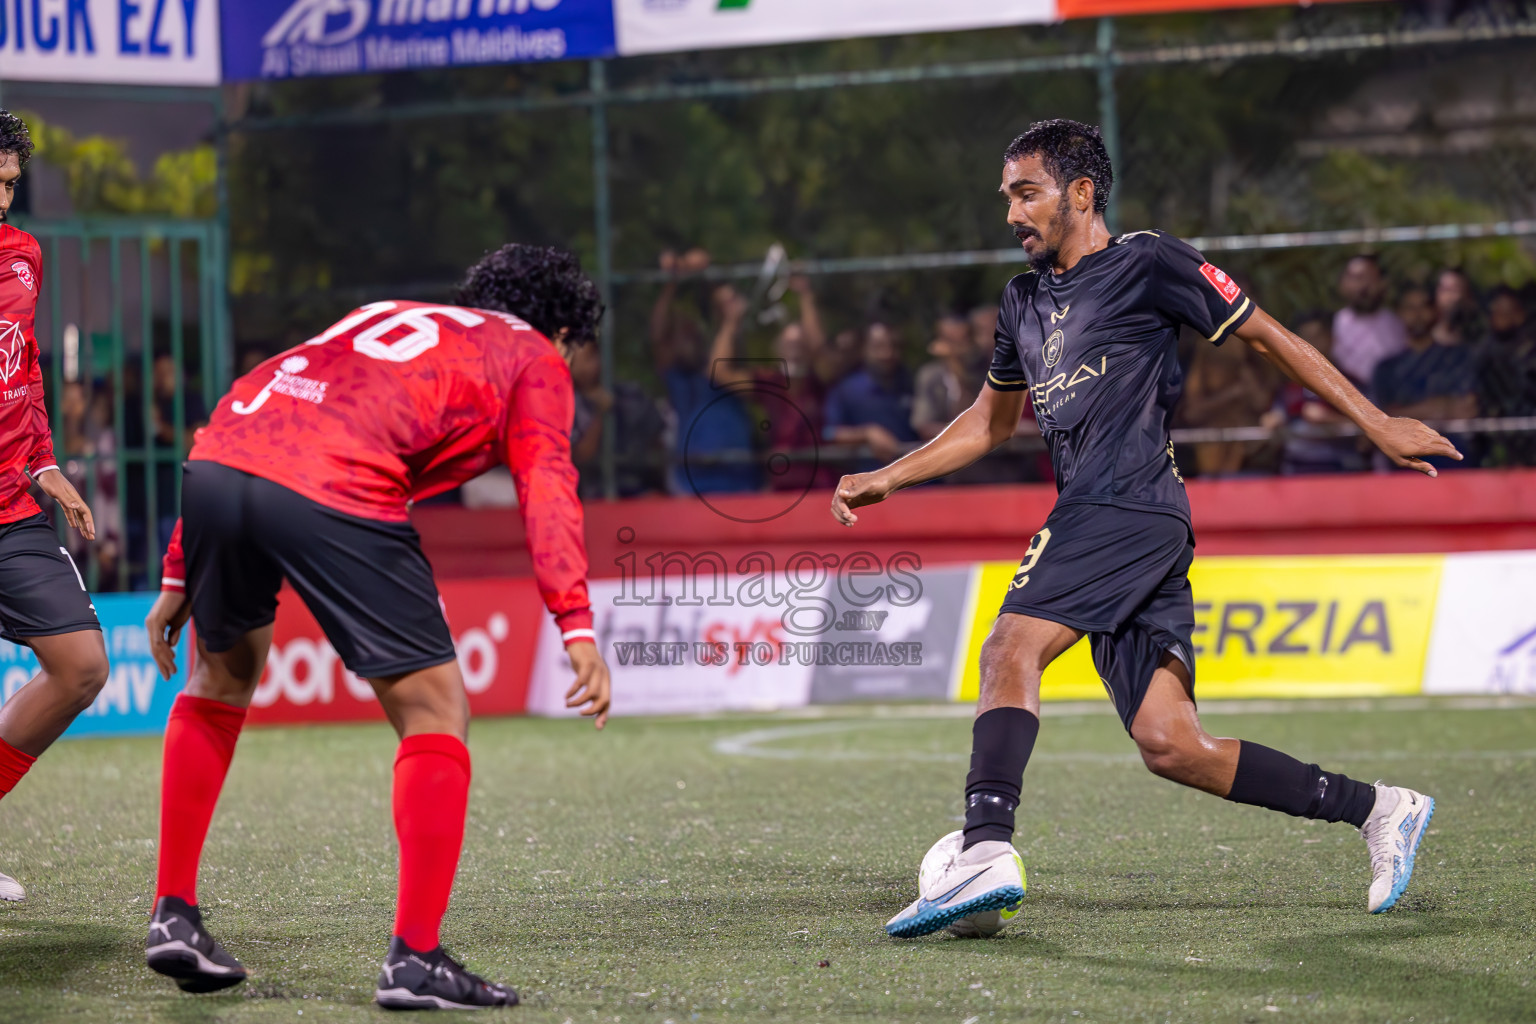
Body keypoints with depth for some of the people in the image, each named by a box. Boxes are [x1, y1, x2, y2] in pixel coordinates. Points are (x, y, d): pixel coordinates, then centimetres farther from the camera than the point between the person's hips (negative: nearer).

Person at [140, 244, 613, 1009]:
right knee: (435, 713, 7)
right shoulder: (535, 359, 22)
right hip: (337, 489, -6)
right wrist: (577, 627, -7)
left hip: (215, 456, 6)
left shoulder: (385, 316, 38)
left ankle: (173, 914, 29)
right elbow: (546, 487, 2)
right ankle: (414, 961, 3)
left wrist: (180, 579, 33)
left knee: (220, 682, 29)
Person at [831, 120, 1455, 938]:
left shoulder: (1146, 263, 2)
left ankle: (986, 853, -36)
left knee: (1009, 651, -24)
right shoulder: (1024, 302, 24)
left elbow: (1264, 335, 4)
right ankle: (1376, 809, 9)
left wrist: (1375, 424, 2)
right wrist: (888, 478, 28)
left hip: (1130, 508, -8)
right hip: (1092, 518, 8)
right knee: (1170, 747, 0)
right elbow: (991, 419, 37)